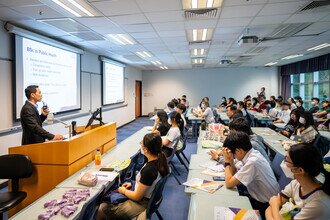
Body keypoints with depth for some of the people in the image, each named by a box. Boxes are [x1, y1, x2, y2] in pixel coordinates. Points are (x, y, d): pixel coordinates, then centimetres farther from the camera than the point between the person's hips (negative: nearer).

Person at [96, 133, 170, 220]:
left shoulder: (148, 170, -34)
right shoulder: (159, 160, -9)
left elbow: (137, 197, -21)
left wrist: (123, 191, -4)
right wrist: (132, 184, 9)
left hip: (142, 204, -8)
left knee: (102, 208, -1)